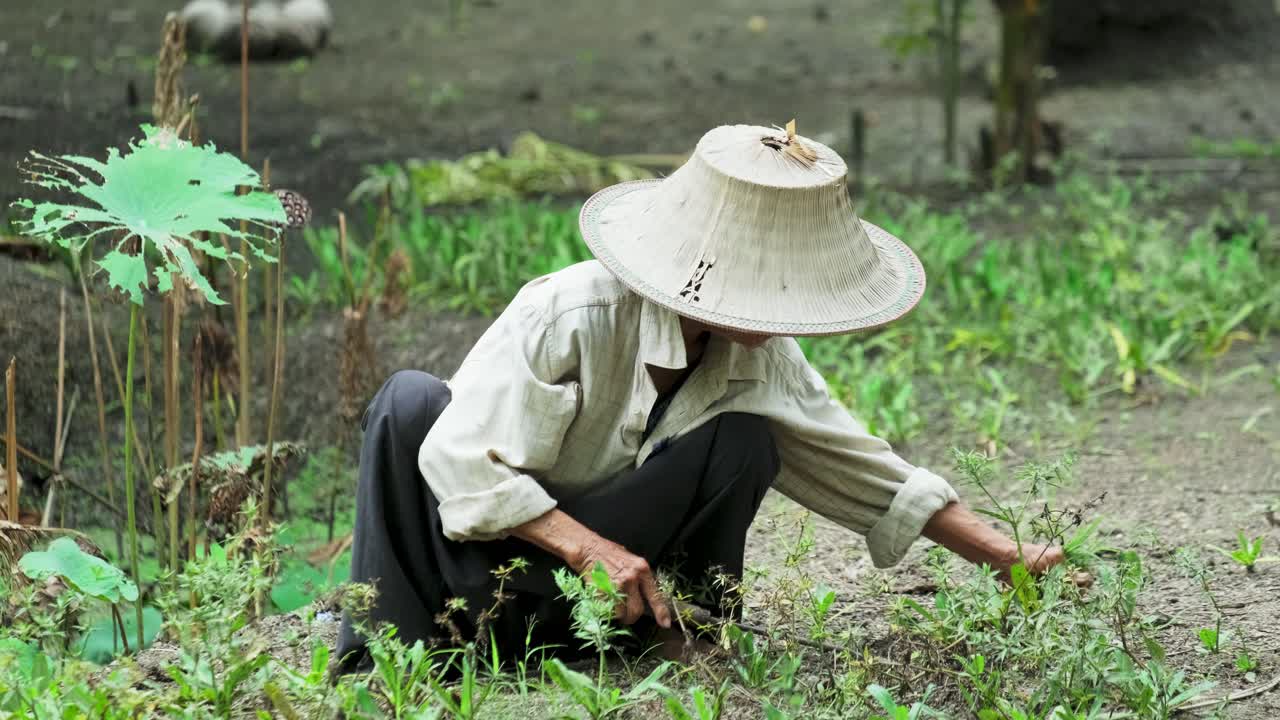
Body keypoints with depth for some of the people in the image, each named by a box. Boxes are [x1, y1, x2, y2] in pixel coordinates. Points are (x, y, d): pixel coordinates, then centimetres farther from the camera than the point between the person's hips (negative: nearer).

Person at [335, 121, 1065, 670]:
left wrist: (1005, 556, 0)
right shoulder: (570, 317, -26)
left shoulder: (761, 357, -7)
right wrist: (589, 548, -34)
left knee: (744, 445, -20)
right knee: (412, 397, -31)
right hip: (474, 557, -3)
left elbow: (860, 466, 4)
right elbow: (458, 458, -27)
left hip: (581, 596, 3)